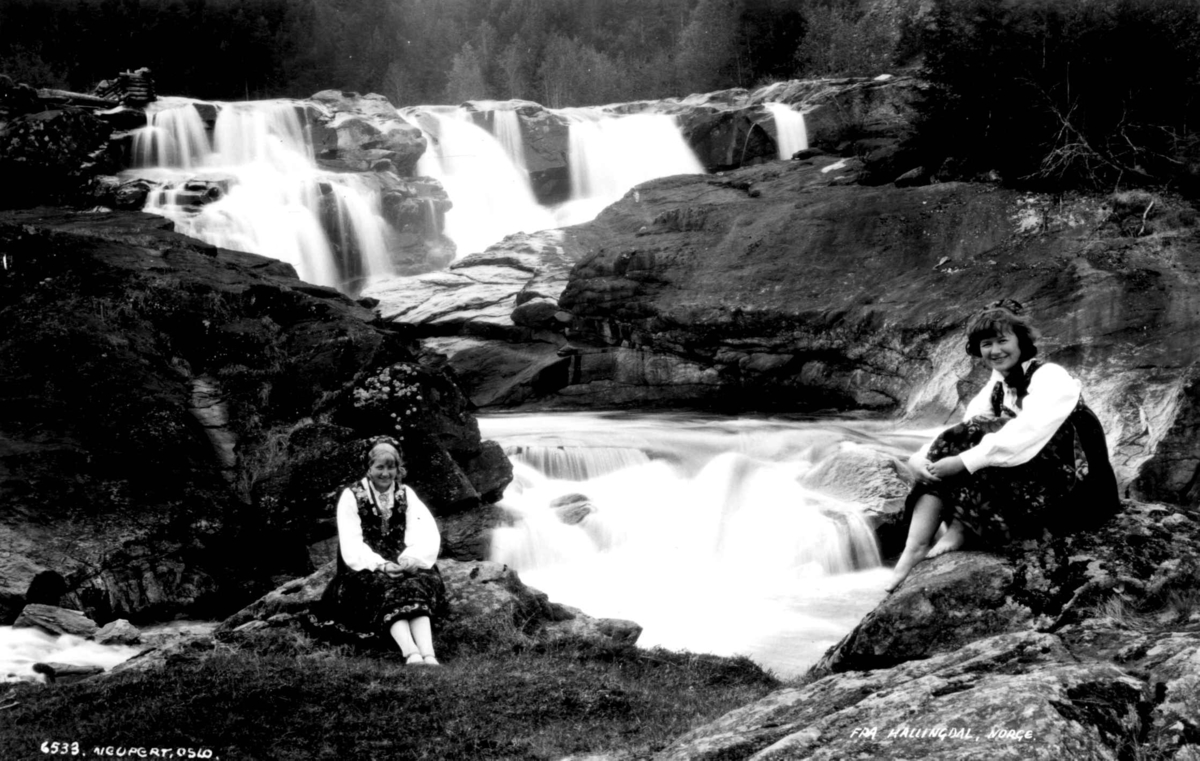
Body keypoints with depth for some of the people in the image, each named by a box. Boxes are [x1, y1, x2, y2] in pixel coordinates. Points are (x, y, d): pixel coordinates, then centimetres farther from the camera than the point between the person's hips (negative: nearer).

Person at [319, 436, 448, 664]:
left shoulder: (406, 495, 11)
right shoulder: (352, 497, 2)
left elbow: (428, 534, -3)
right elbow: (351, 545, -9)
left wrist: (413, 559, -25)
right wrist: (380, 565, -26)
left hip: (403, 568, 2)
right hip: (365, 572, -2)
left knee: (419, 582, -30)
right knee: (384, 587, -34)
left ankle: (428, 654, -50)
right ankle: (411, 653, -55)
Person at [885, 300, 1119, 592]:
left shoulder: (1050, 378, -13)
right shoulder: (998, 384, 9)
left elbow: (1025, 437, -28)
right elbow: (960, 432, -1)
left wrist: (963, 461, -32)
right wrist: (922, 455, -20)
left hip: (1075, 495, -7)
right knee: (937, 467, -11)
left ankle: (958, 530, -15)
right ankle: (915, 548, -19)